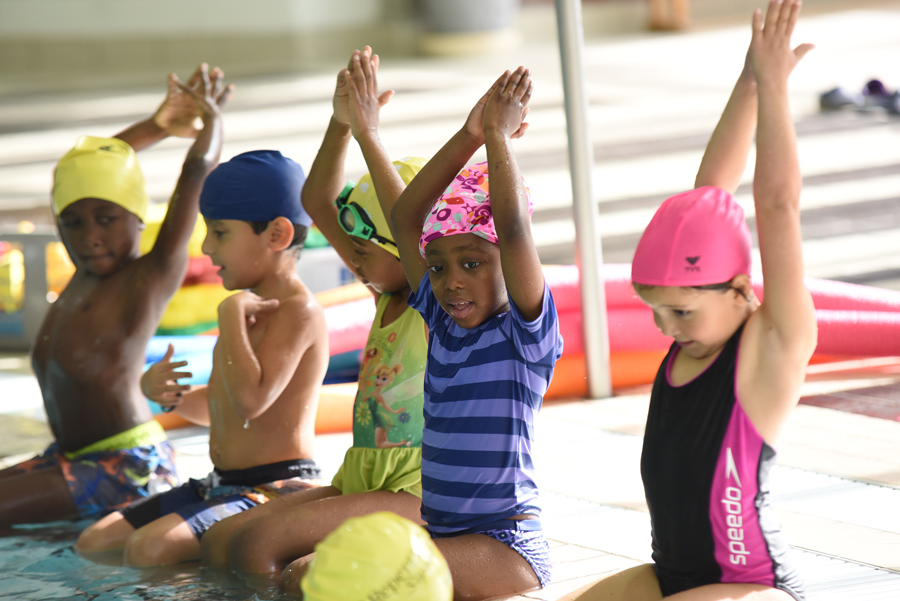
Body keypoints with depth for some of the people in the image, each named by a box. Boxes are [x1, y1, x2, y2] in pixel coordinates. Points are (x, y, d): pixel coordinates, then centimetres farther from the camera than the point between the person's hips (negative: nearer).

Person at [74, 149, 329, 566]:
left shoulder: (298, 311, -15)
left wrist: (230, 316, -21)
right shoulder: (248, 307, 16)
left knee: (150, 548, -31)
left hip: (276, 490, -10)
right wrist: (170, 395, 5)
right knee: (94, 543, 4)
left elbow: (250, 401, -29)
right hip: (220, 486, 10)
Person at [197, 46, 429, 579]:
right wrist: (342, 123, 0)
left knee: (256, 546, -24)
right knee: (219, 542, -2)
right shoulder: (386, 296, 14)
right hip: (361, 482, 9)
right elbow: (319, 204, 14)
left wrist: (369, 135, -31)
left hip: (415, 495, -9)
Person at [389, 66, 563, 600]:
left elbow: (514, 232, -22)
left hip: (508, 549, -7)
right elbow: (405, 219, 6)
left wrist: (499, 136, -16)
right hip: (438, 531, 7)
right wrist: (469, 137, -1)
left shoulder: (527, 332, -7)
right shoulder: (442, 324, 11)